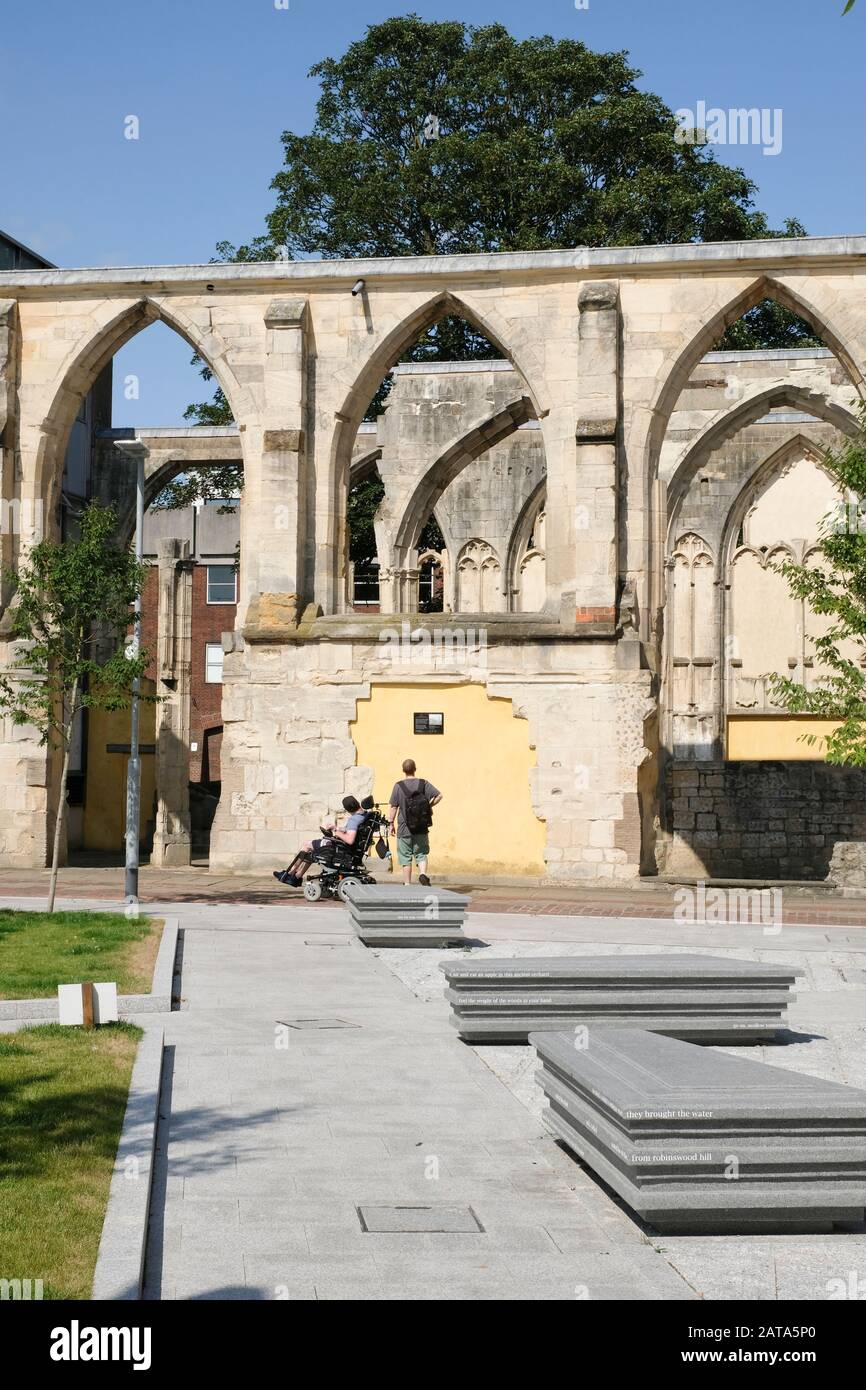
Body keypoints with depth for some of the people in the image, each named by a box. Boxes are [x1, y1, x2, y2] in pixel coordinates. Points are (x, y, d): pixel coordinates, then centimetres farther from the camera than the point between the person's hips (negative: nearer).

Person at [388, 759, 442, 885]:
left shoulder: (398, 786, -5)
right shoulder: (423, 784, -1)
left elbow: (393, 807, -4)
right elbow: (439, 795, -6)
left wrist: (391, 824, 5)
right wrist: (429, 806, 6)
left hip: (404, 828, -2)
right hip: (422, 828, 2)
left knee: (405, 857, 7)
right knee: (421, 854, 13)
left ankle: (407, 884, 9)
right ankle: (422, 874, -12)